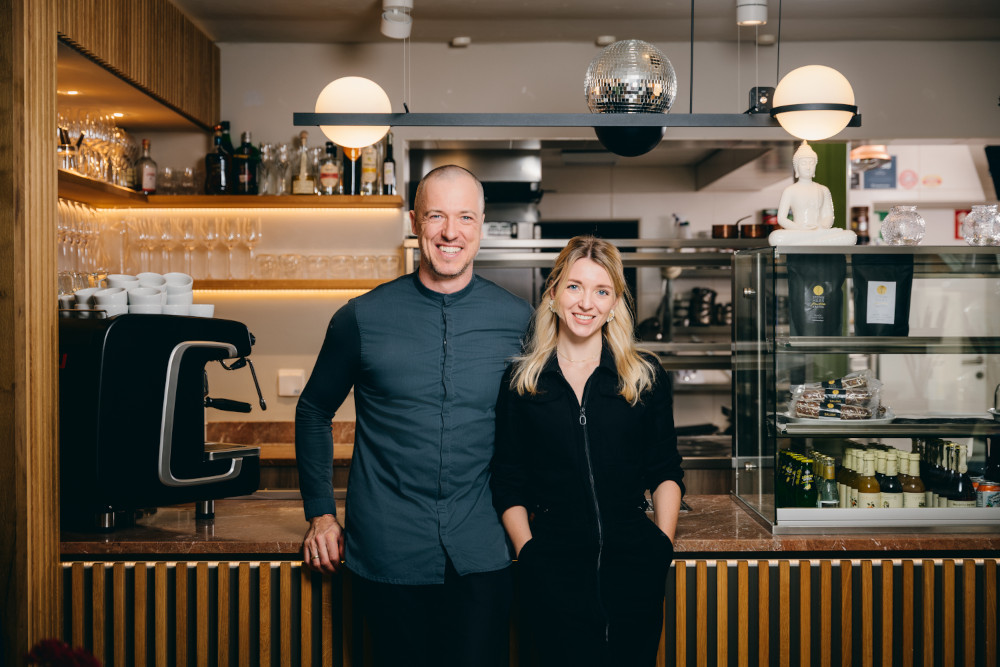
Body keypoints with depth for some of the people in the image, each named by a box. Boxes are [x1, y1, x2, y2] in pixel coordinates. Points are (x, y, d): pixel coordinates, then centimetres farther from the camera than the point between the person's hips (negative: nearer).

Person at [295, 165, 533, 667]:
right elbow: (314, 410, 11)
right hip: (387, 556, 0)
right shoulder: (362, 318, -2)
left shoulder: (518, 320, 0)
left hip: (481, 556, 1)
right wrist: (320, 513, 8)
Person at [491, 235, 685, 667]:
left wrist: (663, 544, 0)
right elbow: (509, 486, 6)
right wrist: (528, 552, -5)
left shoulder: (647, 378, 6)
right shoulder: (520, 384, 4)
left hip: (633, 561, 1)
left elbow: (666, 472, 10)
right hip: (553, 563, -1)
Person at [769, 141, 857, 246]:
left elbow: (828, 216, 13)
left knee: (850, 236, -27)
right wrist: (801, 229, -17)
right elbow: (781, 219, 1)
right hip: (797, 233, -4)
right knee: (775, 237, -39)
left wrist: (822, 227, -12)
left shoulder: (823, 190, 21)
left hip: (819, 231, 4)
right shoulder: (790, 191, 10)